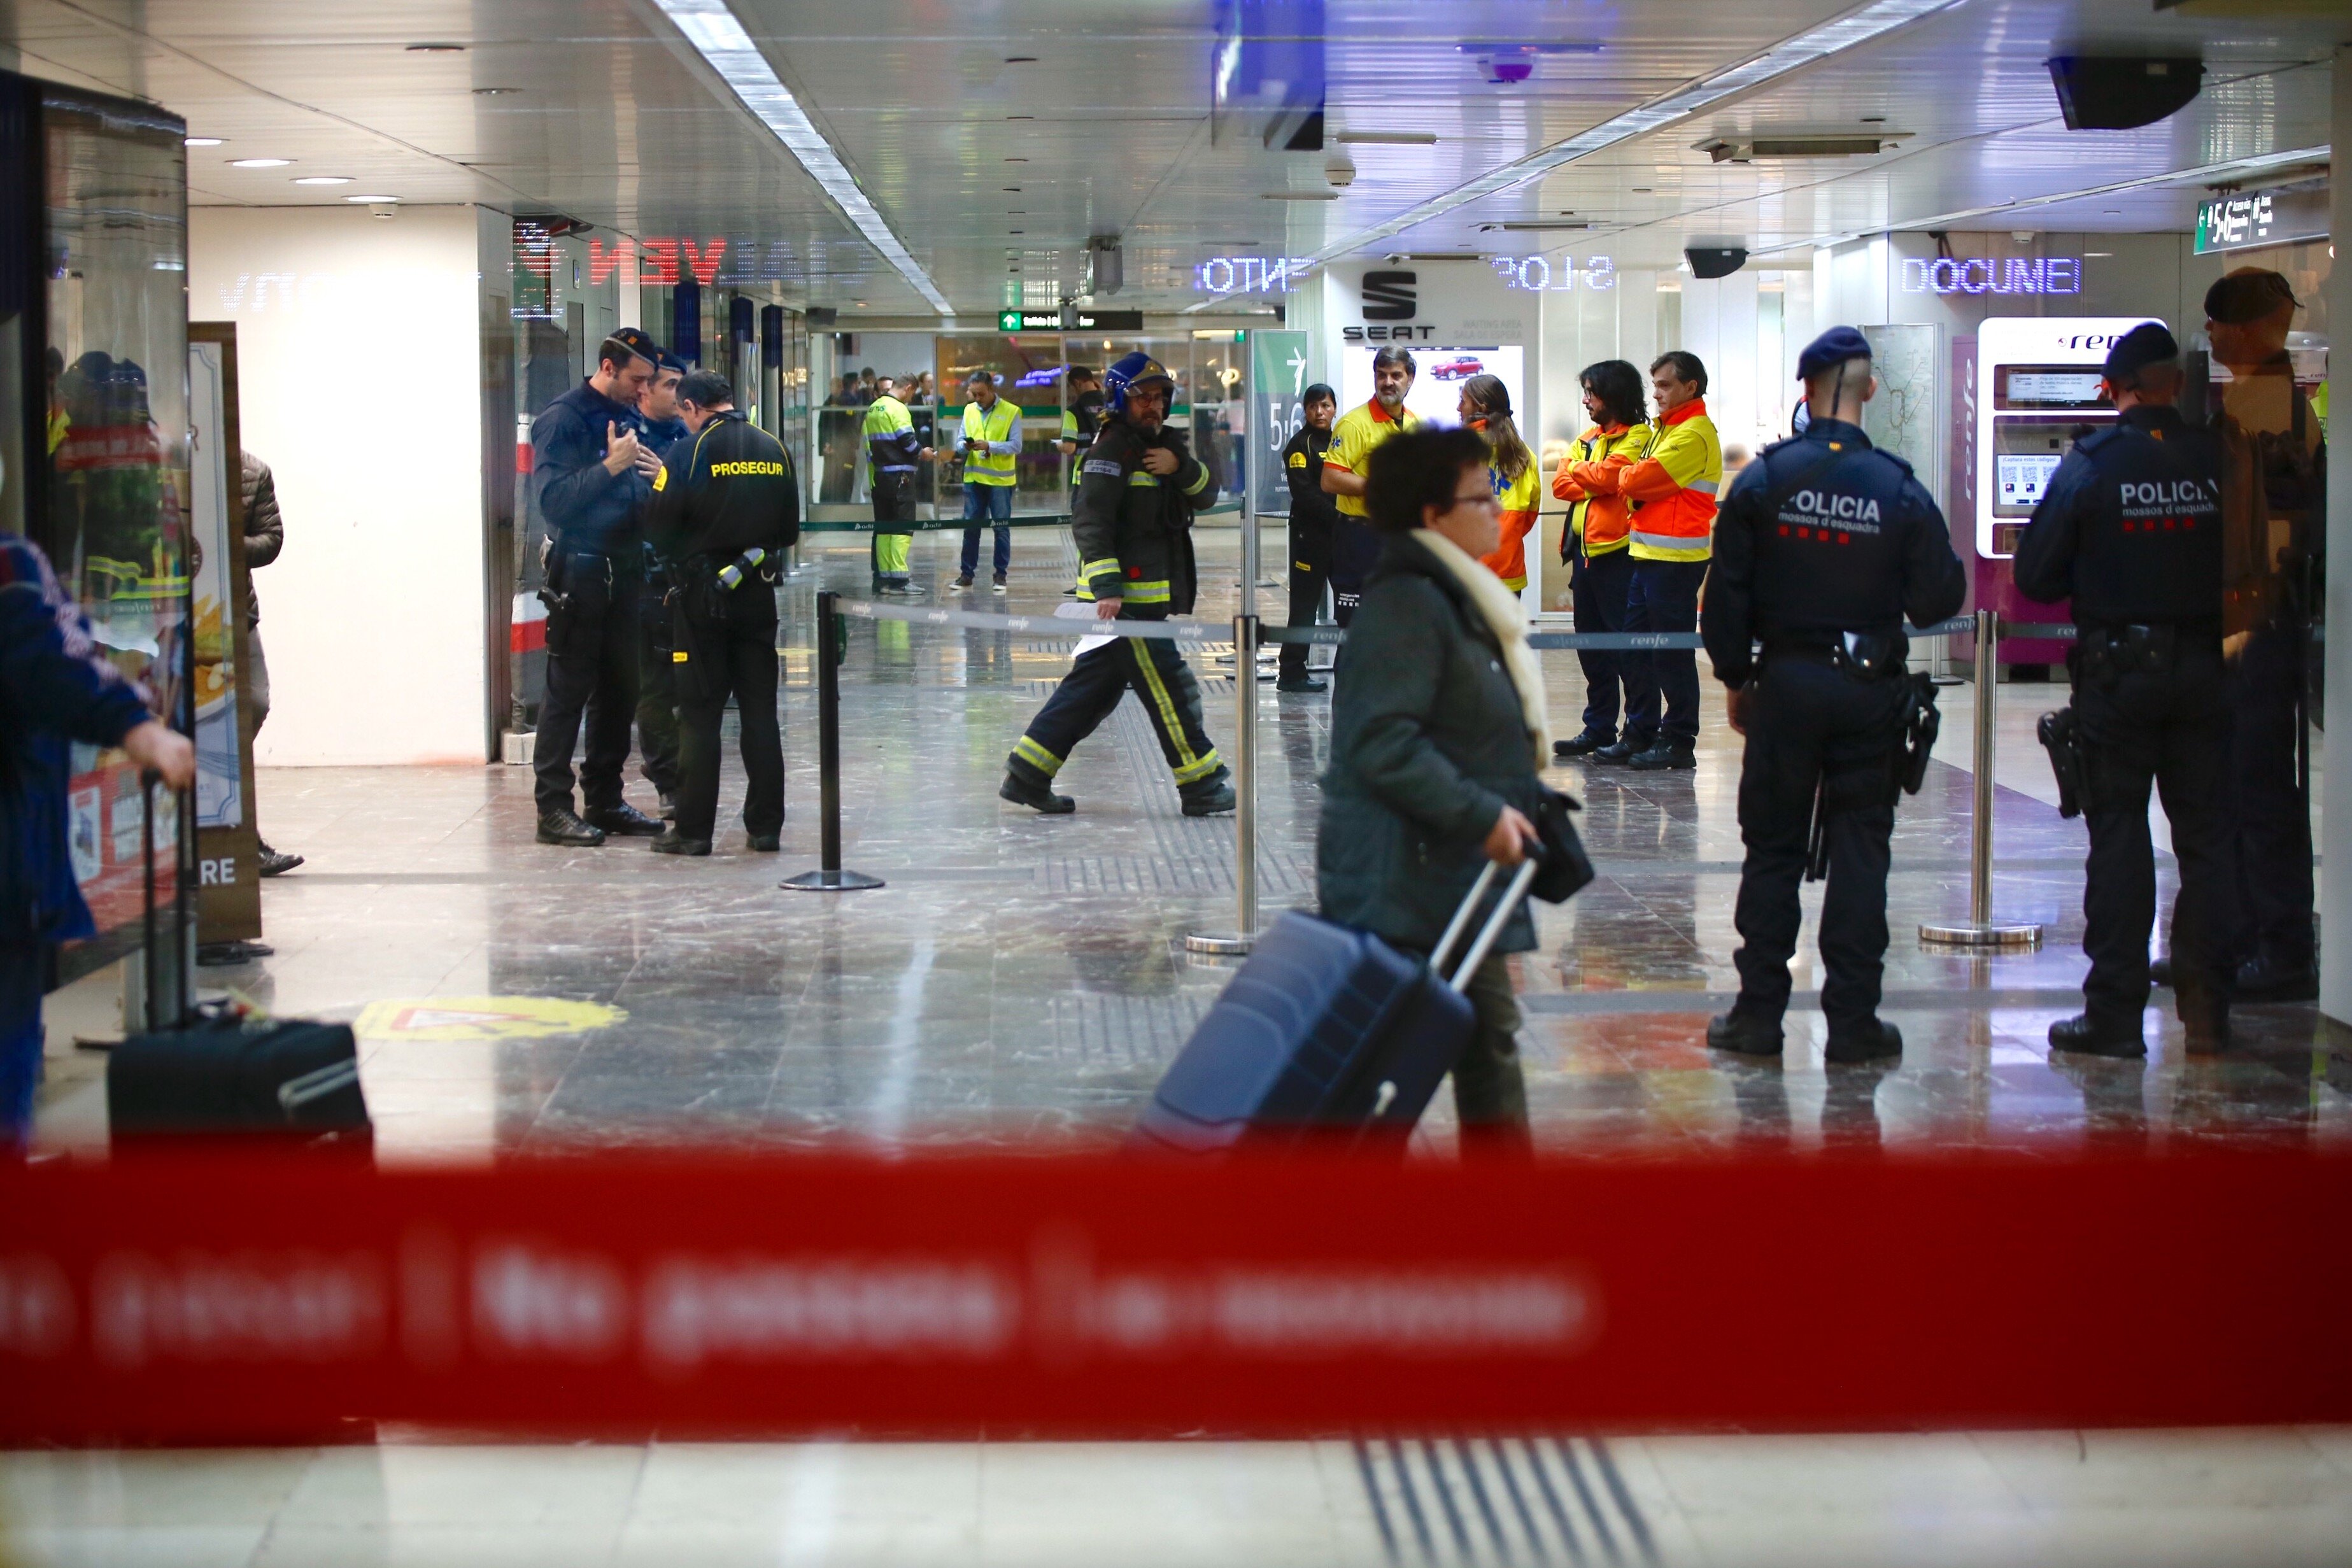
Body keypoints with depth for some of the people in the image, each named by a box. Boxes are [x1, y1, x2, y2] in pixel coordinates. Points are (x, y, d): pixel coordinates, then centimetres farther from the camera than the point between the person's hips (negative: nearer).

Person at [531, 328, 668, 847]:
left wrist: (652, 479, -4)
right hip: (579, 569, -7)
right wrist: (611, 466, -22)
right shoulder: (562, 419, -9)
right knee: (568, 690, -5)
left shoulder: (630, 416, 13)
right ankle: (554, 807, -1)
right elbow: (553, 498, -18)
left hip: (624, 568, 7)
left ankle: (605, 798, 20)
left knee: (620, 688, 11)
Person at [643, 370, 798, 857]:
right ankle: (766, 825, 11)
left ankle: (693, 829, 2)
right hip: (758, 594, 4)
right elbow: (790, 530, 10)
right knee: (760, 711, 10)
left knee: (699, 713, 1)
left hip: (703, 596, -4)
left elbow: (659, 528, -10)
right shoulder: (774, 451, 4)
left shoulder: (689, 452, -11)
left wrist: (682, 557, 9)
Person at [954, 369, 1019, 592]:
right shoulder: (969, 410, 9)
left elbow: (1016, 446, -9)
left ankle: (1001, 574, 10)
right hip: (973, 477, 4)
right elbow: (961, 441, 12)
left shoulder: (1011, 412, -5)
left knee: (1002, 528, 2)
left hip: (1000, 479, -4)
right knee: (970, 526, 5)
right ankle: (967, 573, 12)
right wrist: (966, 447, -11)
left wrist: (989, 446, -21)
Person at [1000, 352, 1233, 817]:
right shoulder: (1113, 450, -13)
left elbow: (1204, 492, 12)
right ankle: (1203, 787, 1)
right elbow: (1090, 521, -21)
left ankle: (1027, 774, 16)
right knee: (1168, 688, -5)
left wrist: (1181, 467, -10)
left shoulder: (1164, 444, 17)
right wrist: (1106, 587, -30)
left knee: (1095, 687, 12)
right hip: (1124, 596, -10)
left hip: (1152, 595, 10)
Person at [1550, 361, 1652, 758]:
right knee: (1591, 644, 12)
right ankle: (1599, 729, 20)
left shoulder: (1638, 437, -6)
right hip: (1585, 549, 8)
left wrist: (1577, 470, 0)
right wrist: (1597, 485, -9)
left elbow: (1606, 474, -19)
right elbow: (1561, 484, 8)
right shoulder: (1587, 438, 19)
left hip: (1617, 550, -8)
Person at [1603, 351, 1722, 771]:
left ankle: (1679, 742, 2)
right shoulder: (1668, 428, 20)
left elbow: (1642, 479, -18)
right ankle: (1640, 734, 19)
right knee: (1634, 649, 11)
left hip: (1676, 559, -10)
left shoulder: (1695, 433, -12)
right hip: (1648, 555, 10)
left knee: (1672, 655, -4)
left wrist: (1626, 480, 1)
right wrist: (1635, 483, -2)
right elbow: (1639, 484, 18)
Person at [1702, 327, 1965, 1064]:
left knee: (1772, 847, 8)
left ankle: (1759, 1011, 9)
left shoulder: (1764, 479, -5)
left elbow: (1727, 593, -3)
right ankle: (1852, 1018, 7)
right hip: (1872, 692, 0)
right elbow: (1939, 597, -4)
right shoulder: (1900, 489, -7)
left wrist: (1735, 678, 8)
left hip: (1785, 684, 1)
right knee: (1860, 850, 6)